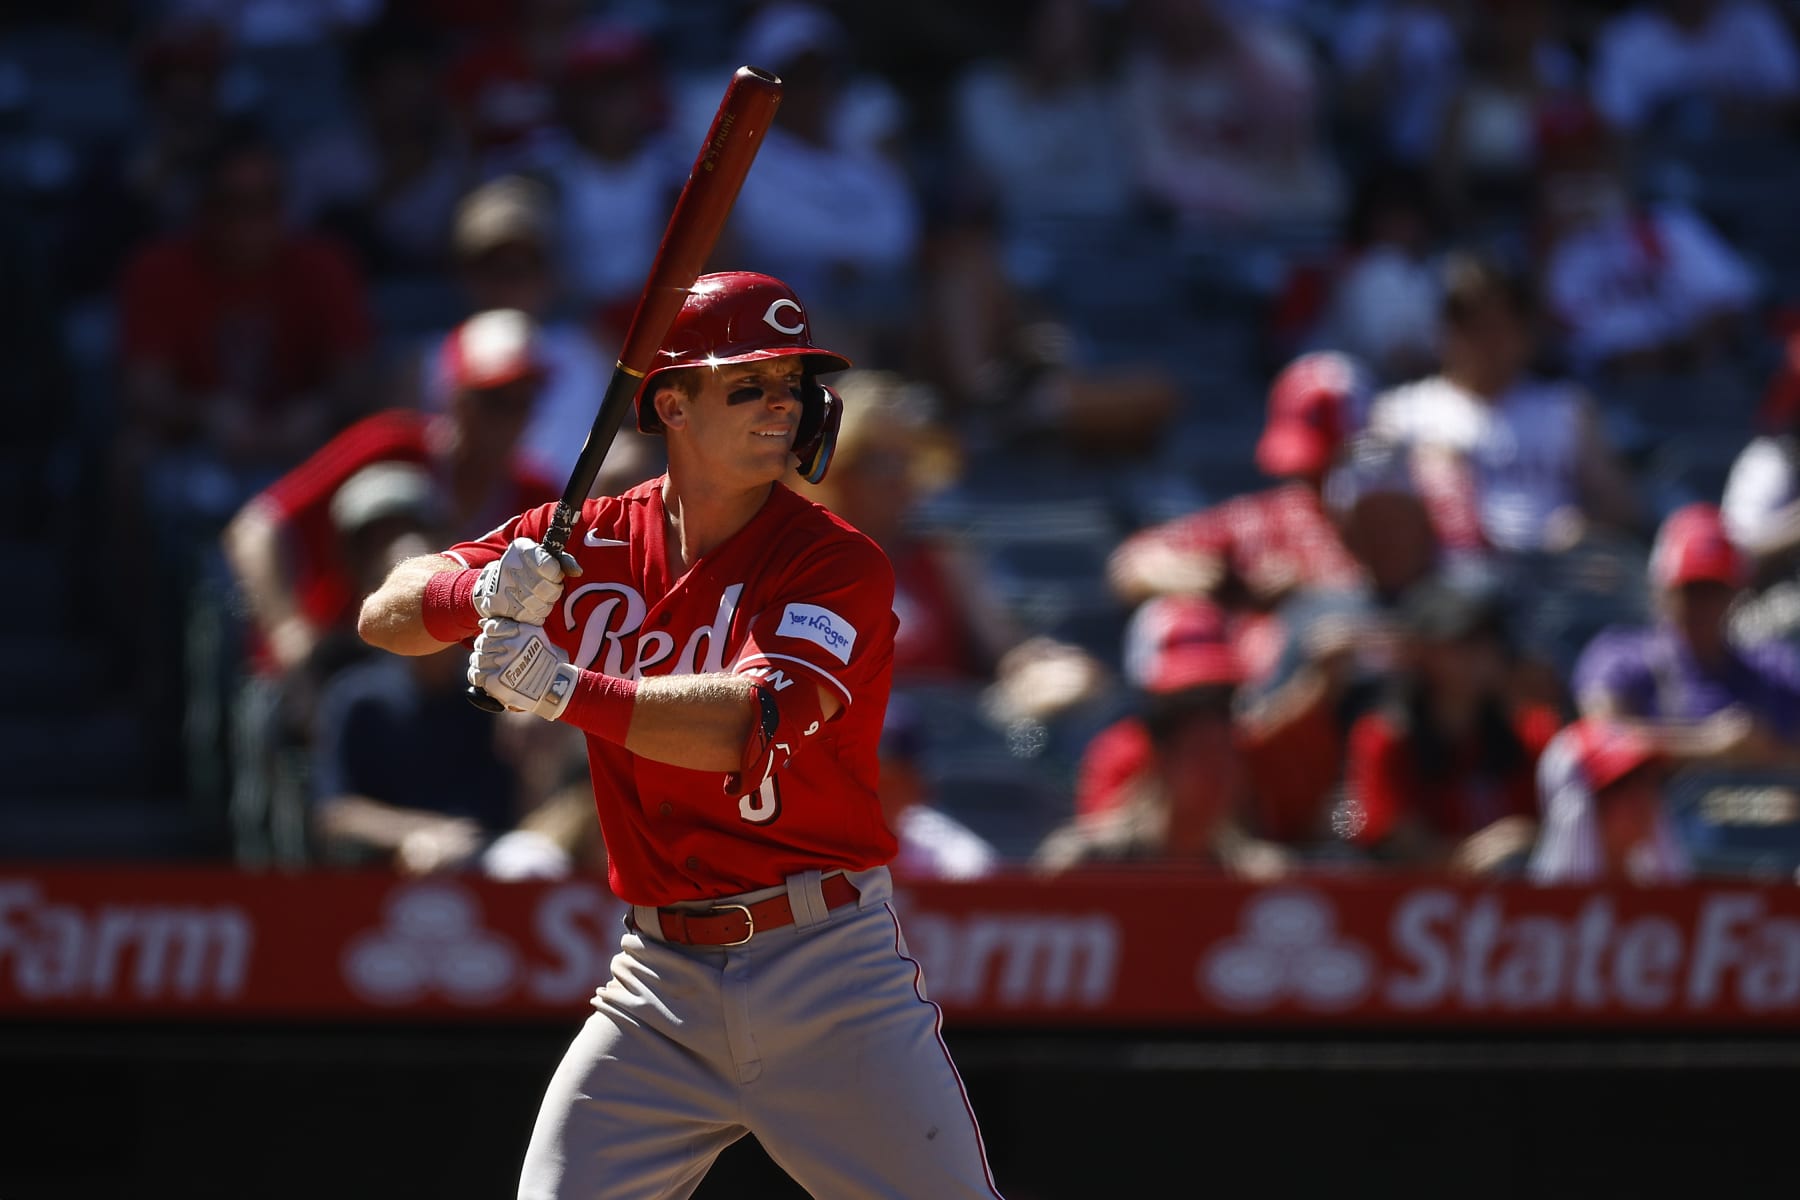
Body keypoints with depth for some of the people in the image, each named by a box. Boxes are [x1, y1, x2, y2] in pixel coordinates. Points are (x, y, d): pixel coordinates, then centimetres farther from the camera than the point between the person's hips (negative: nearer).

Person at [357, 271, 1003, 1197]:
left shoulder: (840, 564, -9)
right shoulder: (589, 542, 6)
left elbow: (756, 721, -25)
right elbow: (385, 615, 5)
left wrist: (571, 692, -35)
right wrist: (482, 594, -18)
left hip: (830, 973, -3)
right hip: (661, 981, 3)